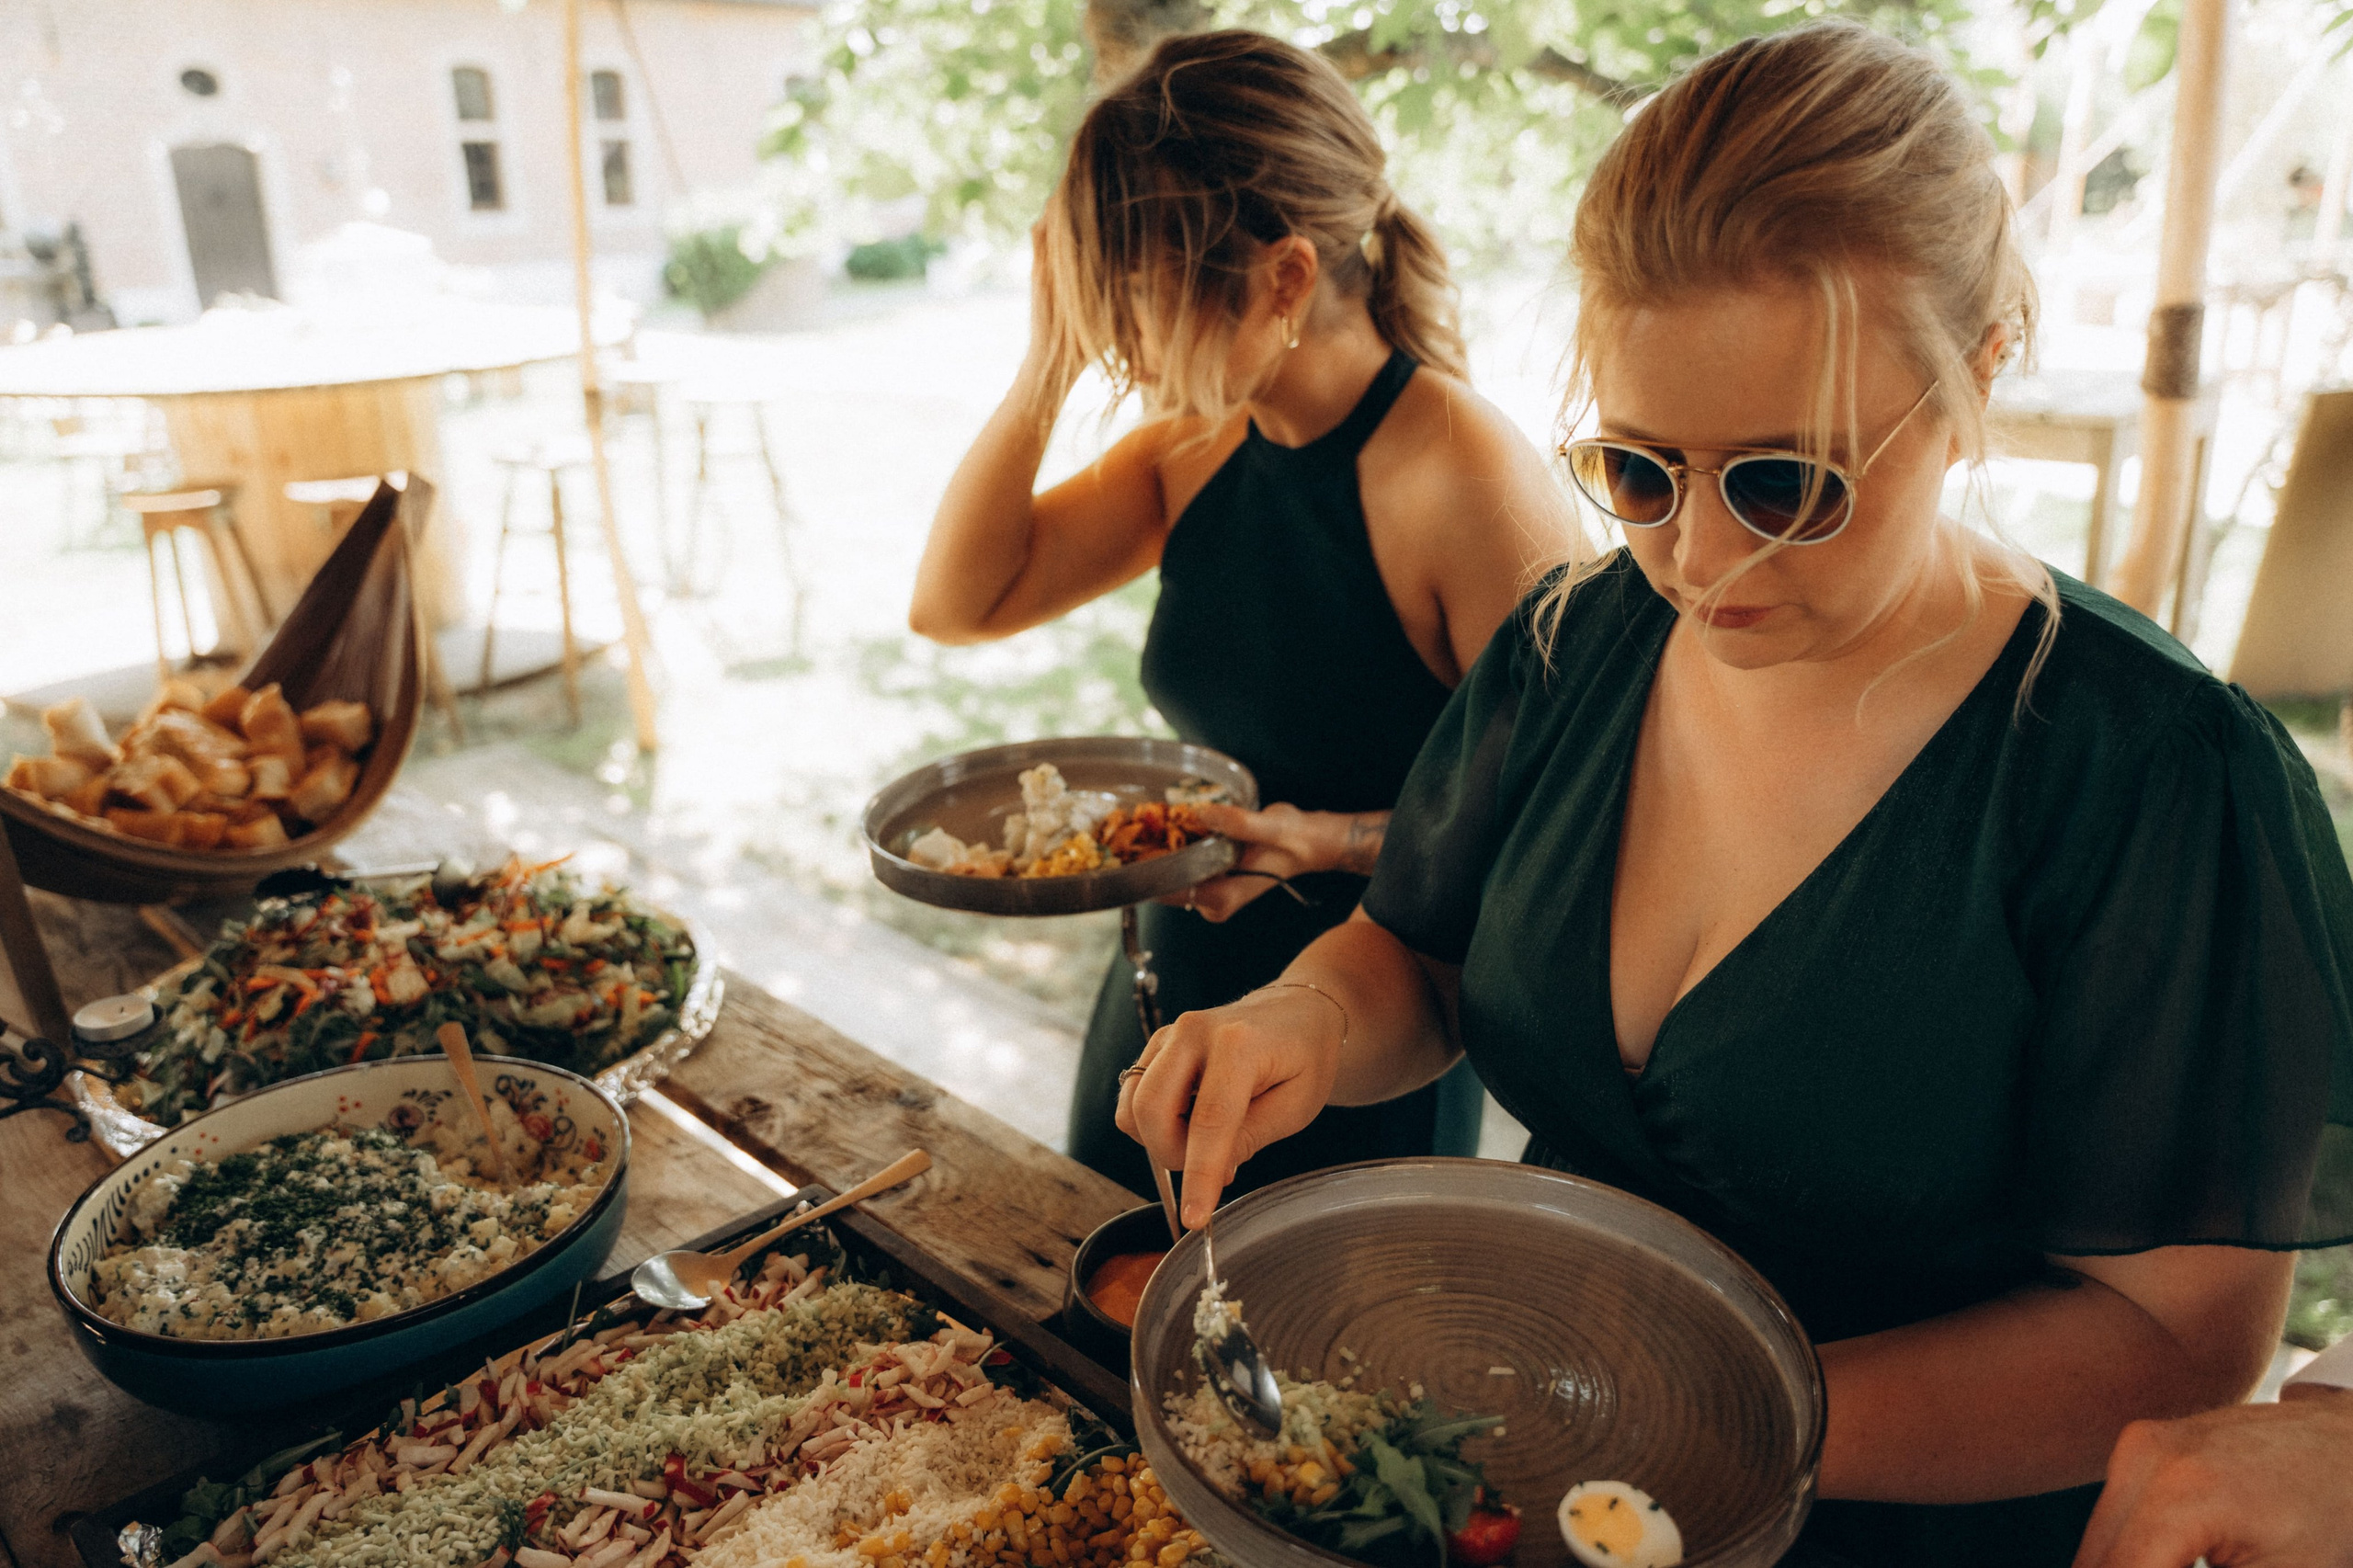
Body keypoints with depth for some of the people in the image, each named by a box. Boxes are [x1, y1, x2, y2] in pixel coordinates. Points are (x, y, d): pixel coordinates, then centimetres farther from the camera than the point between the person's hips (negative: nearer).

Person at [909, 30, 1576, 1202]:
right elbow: (956, 604, -1)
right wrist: (1050, 362, -10)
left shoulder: (1469, 480, -23)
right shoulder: (1196, 443, -3)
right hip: (1163, 994, 7)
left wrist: (1333, 841, -30)